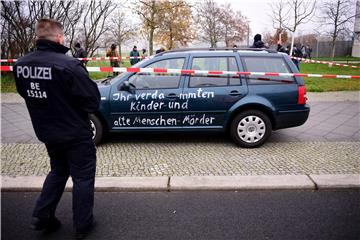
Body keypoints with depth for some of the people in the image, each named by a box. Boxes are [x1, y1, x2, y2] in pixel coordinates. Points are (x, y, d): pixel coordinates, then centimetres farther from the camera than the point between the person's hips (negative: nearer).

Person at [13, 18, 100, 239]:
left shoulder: (21, 64, -5)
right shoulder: (68, 65, -26)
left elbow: (26, 94, 9)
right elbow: (93, 101, -21)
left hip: (47, 132, 6)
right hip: (75, 133, -6)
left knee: (58, 171, 28)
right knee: (83, 177, 12)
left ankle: (41, 217, 31)